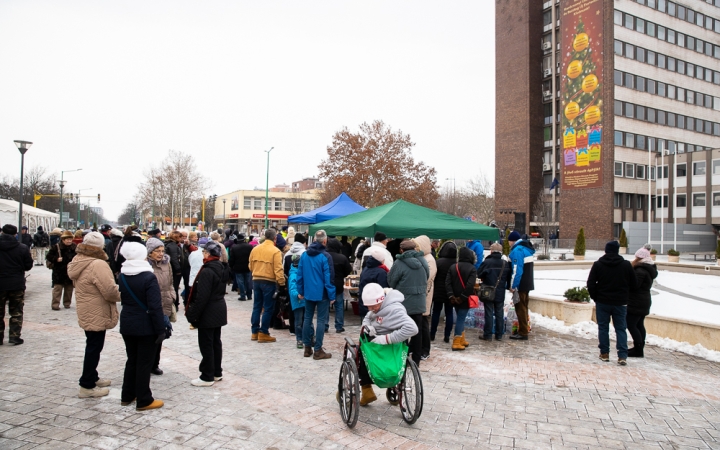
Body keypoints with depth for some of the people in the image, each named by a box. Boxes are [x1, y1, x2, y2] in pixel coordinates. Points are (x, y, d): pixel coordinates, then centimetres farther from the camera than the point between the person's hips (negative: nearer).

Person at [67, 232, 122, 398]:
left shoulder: (78, 262, 7)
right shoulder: (98, 265, -25)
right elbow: (110, 290, -27)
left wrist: (116, 292, 11)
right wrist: (121, 295, -7)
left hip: (86, 312, 10)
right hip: (97, 314, -10)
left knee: (93, 346, 21)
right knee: (94, 348, 1)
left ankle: (92, 377, 34)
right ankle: (87, 386, 10)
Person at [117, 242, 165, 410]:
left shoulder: (121, 276, 2)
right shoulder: (148, 277, -20)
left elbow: (123, 299, 14)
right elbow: (155, 307, -21)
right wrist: (161, 330, -16)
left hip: (127, 324, 7)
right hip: (146, 326, -7)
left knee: (131, 360, 20)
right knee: (144, 363, 3)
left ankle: (127, 395, 30)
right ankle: (144, 401, 13)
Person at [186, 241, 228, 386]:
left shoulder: (207, 271, -20)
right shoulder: (222, 269, 7)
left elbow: (202, 296, -23)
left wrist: (193, 314, -16)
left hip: (208, 313, -9)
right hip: (219, 310, 9)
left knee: (206, 344, 0)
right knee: (216, 341, 16)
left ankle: (207, 377, 8)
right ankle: (217, 373, 25)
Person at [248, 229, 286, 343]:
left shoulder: (255, 249, 3)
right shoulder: (275, 251, -13)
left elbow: (250, 266, 10)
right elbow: (278, 270, -17)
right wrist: (281, 284, -11)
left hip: (256, 280, 6)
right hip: (269, 282, -6)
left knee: (257, 306, 14)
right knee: (268, 308, 3)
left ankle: (255, 332, 20)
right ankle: (263, 333, 6)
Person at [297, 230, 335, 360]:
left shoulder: (304, 255, 3)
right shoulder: (325, 256, -15)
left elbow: (299, 275, 6)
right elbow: (329, 277, -16)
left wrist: (300, 291, 15)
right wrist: (332, 294, -9)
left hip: (308, 292, 6)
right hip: (322, 293, -5)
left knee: (307, 318, 14)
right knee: (321, 320, 0)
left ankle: (307, 348, 19)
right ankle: (318, 350, 2)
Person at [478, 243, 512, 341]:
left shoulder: (487, 262, -15)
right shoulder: (506, 263, 0)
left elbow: (479, 275, -9)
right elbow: (509, 277, 9)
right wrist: (507, 287, 22)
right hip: (500, 293, 4)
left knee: (489, 313, 3)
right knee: (499, 313, 11)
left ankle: (488, 335, 7)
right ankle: (499, 335, 16)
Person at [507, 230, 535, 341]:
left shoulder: (517, 250, -17)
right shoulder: (526, 248, 13)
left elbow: (517, 270, -24)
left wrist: (513, 286, -20)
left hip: (521, 285, -10)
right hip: (528, 283, 10)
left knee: (520, 308, -3)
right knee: (523, 307, 17)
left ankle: (523, 333, 2)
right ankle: (523, 329, 27)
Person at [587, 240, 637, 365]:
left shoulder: (598, 265, -5)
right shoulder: (626, 265, -2)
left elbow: (590, 284, -7)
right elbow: (634, 285, 2)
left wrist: (595, 298, 5)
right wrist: (625, 296, 18)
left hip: (602, 302, -1)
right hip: (620, 303, 1)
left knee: (603, 328, 9)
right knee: (621, 329, 6)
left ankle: (604, 353, 13)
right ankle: (622, 356, -1)